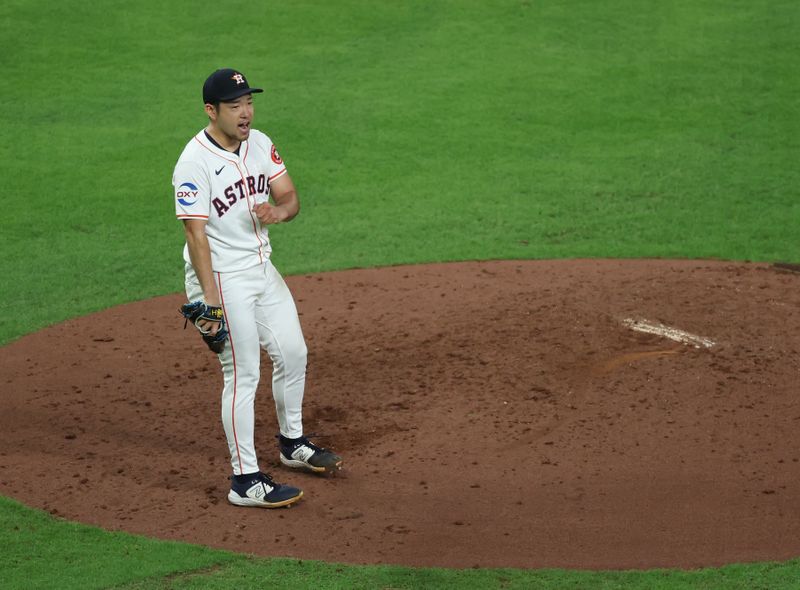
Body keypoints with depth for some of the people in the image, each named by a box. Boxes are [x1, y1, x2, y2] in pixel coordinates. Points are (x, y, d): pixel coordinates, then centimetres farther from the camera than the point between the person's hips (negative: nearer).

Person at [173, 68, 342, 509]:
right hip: (222, 277, -8)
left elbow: (291, 198, 8)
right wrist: (211, 302, -25)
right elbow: (196, 236, -22)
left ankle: (292, 443, 39)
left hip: (262, 269, 8)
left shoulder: (260, 144, 2)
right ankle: (245, 481, 2)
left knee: (293, 354, 17)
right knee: (243, 374, -6)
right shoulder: (194, 163, -20)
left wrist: (278, 212, -17)